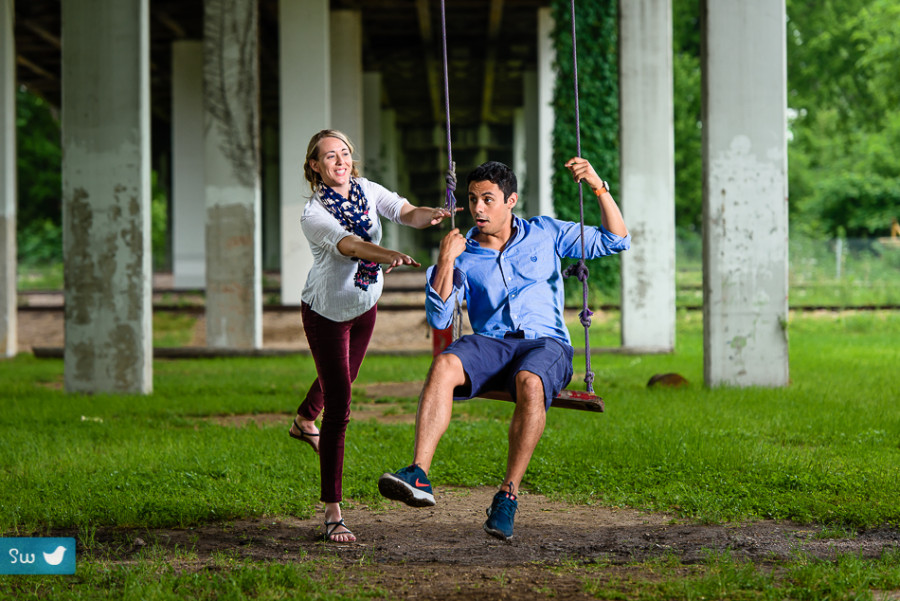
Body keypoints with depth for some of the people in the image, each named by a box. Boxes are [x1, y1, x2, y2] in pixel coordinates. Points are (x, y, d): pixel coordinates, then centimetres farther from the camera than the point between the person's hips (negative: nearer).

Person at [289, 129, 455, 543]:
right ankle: (332, 513, -13)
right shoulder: (313, 214, -26)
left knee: (342, 378, 31)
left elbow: (405, 212, -23)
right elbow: (347, 244, -44)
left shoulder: (367, 191, -9)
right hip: (326, 312, -6)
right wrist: (389, 255, -62)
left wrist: (430, 216, -47)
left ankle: (304, 422, 67)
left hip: (364, 307, 6)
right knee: (339, 409, -14)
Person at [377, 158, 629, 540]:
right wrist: (445, 261, -8)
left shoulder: (544, 234, 14)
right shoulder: (464, 256, 14)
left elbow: (615, 241, 14)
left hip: (545, 342, -1)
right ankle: (419, 475, -44)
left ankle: (508, 496, -30)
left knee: (530, 382, -39)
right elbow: (439, 319, 2)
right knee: (444, 365, -33)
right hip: (490, 343, 1)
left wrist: (598, 187, 2)